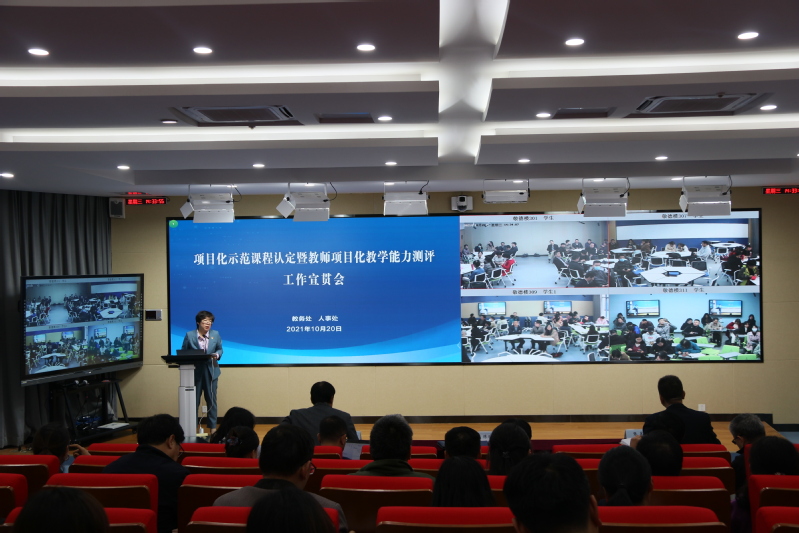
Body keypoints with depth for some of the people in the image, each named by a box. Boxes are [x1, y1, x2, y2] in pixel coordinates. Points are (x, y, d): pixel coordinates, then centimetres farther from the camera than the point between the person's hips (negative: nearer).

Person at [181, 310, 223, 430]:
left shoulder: (215, 334, 3)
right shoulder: (189, 335, -2)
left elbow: (220, 349, 10)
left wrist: (217, 355, -12)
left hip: (211, 371, 1)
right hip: (195, 371, -1)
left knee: (211, 400, 6)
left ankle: (213, 427, 15)